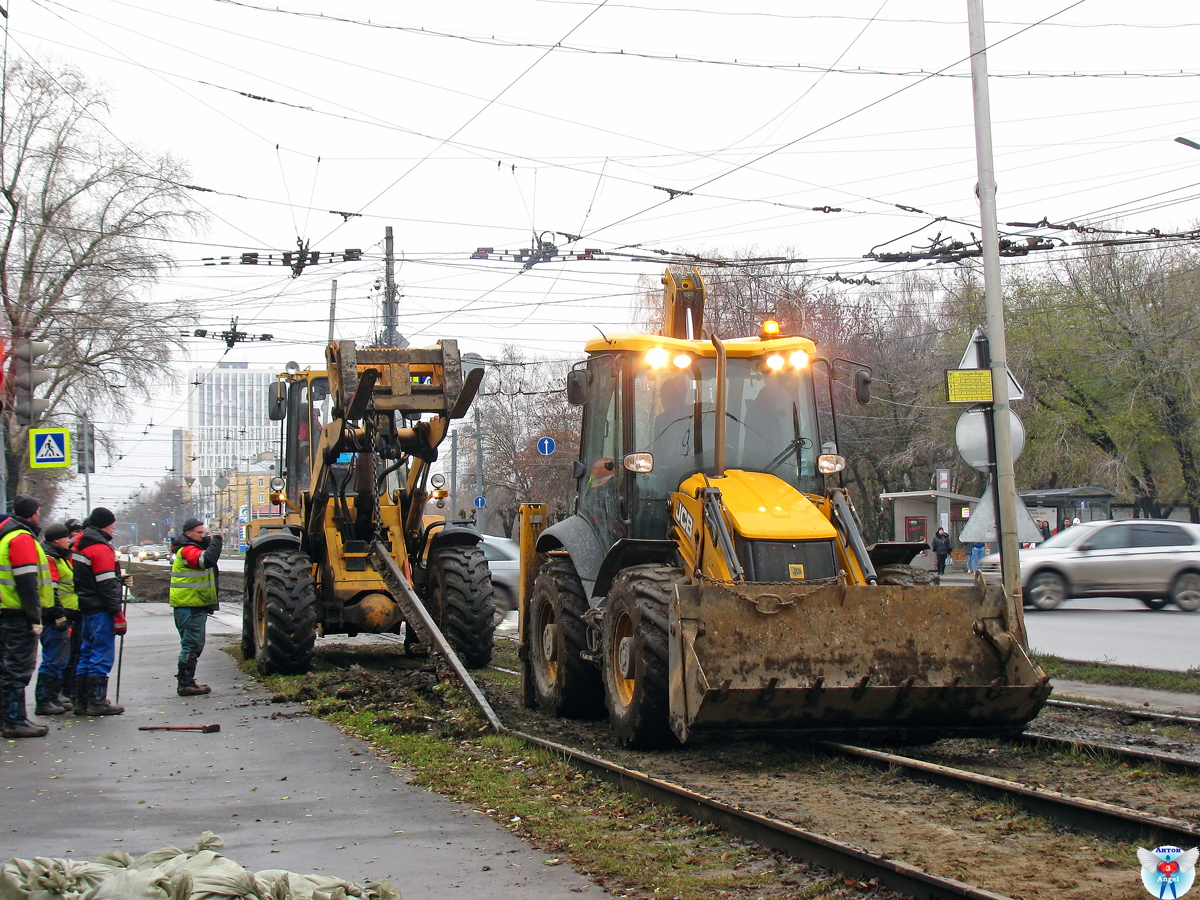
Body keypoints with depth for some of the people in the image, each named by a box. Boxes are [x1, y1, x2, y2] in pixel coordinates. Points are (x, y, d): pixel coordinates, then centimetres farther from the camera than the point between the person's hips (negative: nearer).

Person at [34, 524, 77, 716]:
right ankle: (44, 701, -6)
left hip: (62, 618, 11)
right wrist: (58, 615, -23)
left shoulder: (60, 557, 21)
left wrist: (68, 615, 28)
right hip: (54, 619, -11)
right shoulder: (48, 559, -13)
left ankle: (55, 696, 24)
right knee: (53, 660, -9)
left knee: (61, 660, 16)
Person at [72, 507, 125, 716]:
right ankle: (97, 702, -3)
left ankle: (81, 701, 18)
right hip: (100, 611, -9)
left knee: (86, 654, 14)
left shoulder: (79, 545, 13)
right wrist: (118, 616, -17)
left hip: (84, 610, 9)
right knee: (102, 656, -4)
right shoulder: (101, 549, -15)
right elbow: (108, 587, -18)